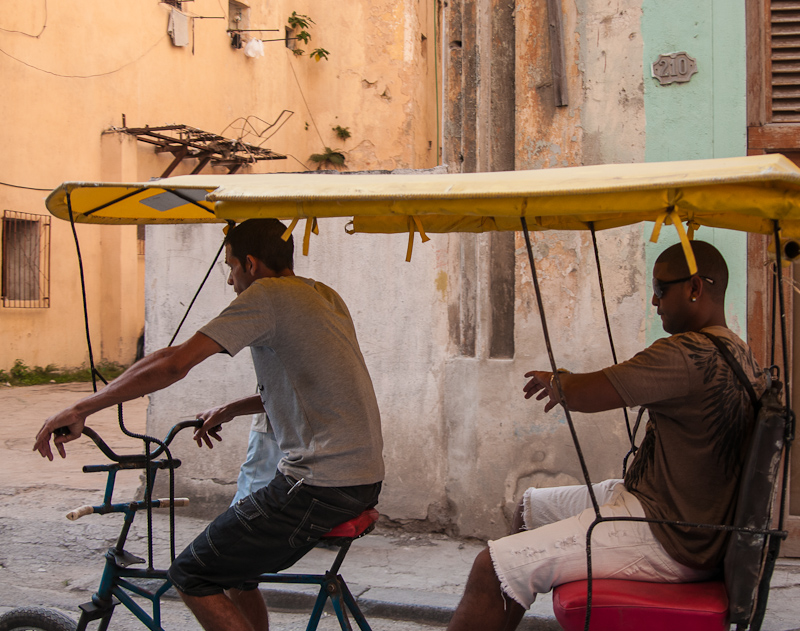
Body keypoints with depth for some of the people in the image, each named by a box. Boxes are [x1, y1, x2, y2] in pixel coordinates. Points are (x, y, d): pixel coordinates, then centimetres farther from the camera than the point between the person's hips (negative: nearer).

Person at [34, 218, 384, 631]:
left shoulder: (266, 296, -10)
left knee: (191, 577, 0)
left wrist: (80, 409, -10)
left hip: (320, 487, -9)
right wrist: (230, 411, 28)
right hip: (366, 483, 9)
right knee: (233, 565, 23)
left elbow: (173, 363, -16)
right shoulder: (326, 298, 17)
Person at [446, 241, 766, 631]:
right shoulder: (739, 354, 9)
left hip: (666, 540, -11)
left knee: (492, 570, -16)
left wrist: (555, 380, 1)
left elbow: (579, 395, -24)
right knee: (531, 508, 25)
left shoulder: (689, 354, -22)